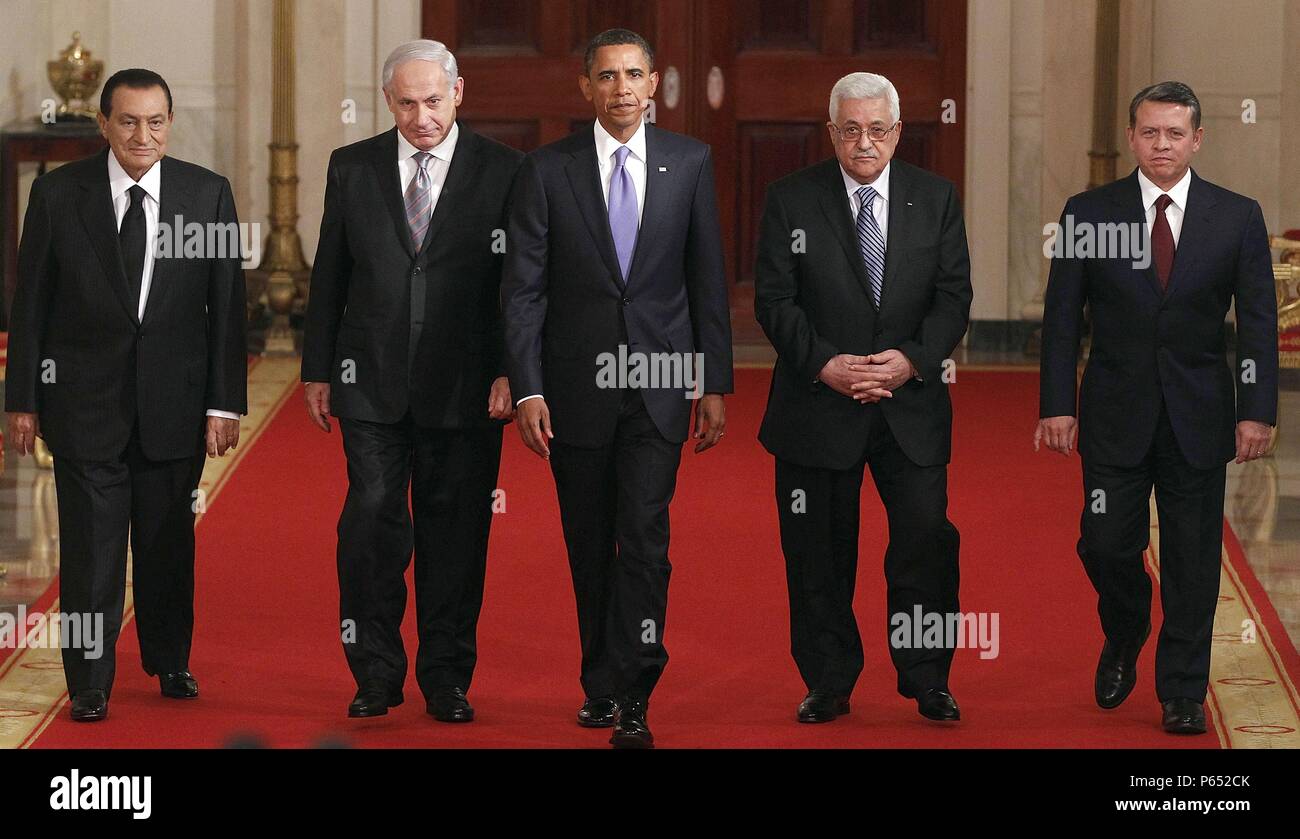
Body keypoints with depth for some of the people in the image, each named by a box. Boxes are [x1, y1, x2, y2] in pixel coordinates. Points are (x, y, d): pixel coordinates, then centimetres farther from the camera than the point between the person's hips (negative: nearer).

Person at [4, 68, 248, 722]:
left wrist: (225, 402, -3)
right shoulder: (57, 194, -2)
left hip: (174, 399, 1)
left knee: (169, 542, 12)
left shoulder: (208, 194, 0)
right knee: (91, 545, -1)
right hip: (85, 399, -1)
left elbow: (227, 305, 1)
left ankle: (170, 663, 30)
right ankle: (90, 684, 7)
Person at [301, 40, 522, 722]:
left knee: (454, 532, 4)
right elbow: (329, 276, 12)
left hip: (464, 385, -1)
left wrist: (511, 372, -8)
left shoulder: (503, 172, 1)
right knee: (372, 522, -6)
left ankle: (446, 679, 14)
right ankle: (375, 673, 6)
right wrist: (317, 370, 9)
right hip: (372, 384, 1)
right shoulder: (352, 168, 8)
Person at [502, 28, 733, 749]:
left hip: (659, 388, 0)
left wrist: (715, 385, 4)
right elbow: (522, 290, -2)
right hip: (576, 386, 0)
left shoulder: (689, 163, 4)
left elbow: (707, 279, 7)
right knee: (590, 547, 9)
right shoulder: (547, 170, -1)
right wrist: (527, 390, -9)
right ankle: (603, 684, 22)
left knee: (644, 539, -9)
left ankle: (627, 698, -9)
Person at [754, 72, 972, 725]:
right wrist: (825, 363, -16)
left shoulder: (935, 199, 6)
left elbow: (953, 296, 2)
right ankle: (828, 684, 18)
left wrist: (911, 359, -14)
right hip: (817, 405, -1)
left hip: (912, 404, 1)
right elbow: (774, 300, -3)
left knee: (926, 539, -5)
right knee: (818, 554, 5)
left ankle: (926, 682, 8)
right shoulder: (791, 200, 0)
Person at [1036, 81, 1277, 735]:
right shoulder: (1088, 213, 1)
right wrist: (1056, 404, -5)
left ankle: (1182, 693, 13)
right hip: (1116, 412, 0)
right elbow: (1062, 318, 2)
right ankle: (1123, 643, 29)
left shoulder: (1238, 217, 1)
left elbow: (1259, 323, 1)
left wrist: (1257, 411, -7)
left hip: (1200, 416, 0)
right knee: (1106, 545, -1)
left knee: (1192, 558, 2)